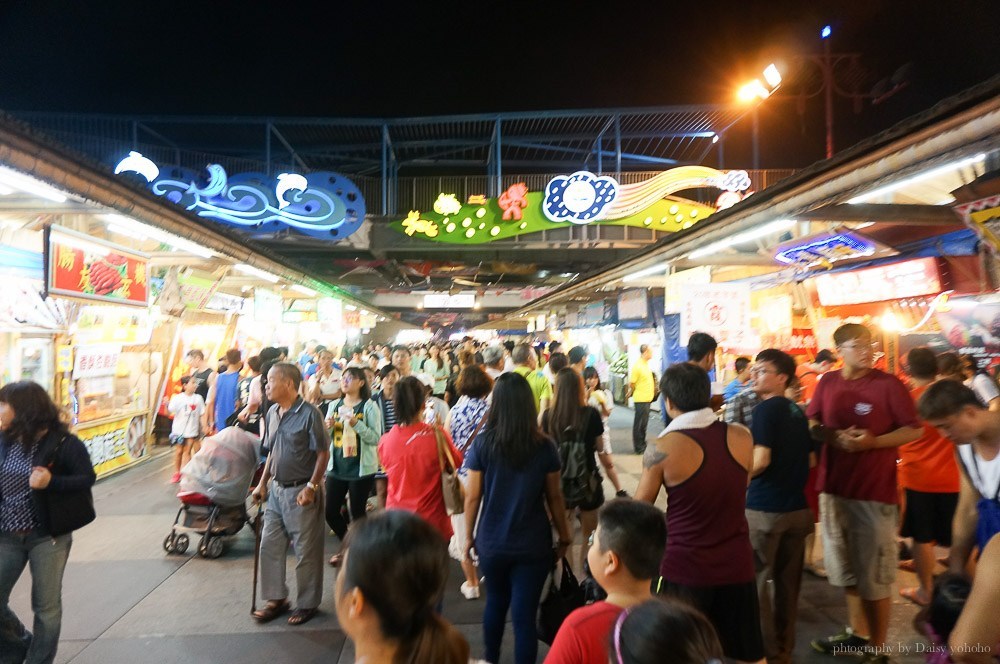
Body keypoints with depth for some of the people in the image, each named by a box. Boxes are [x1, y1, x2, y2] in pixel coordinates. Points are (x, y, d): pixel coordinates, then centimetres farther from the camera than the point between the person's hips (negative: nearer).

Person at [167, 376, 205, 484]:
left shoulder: (198, 398, -2)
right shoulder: (177, 398, -10)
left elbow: (202, 414, 3)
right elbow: (169, 412, -13)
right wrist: (166, 405, -33)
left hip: (192, 430, 1)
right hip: (179, 429, -1)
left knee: (187, 451, 7)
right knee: (178, 451, 9)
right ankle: (176, 473, 23)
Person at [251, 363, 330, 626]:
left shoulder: (309, 413, -17)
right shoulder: (272, 413, 6)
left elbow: (323, 453, -16)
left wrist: (311, 487, -20)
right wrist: (262, 483, 12)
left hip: (301, 491, -7)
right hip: (276, 489, 8)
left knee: (306, 551, 6)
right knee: (269, 546, 14)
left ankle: (307, 603, 23)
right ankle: (276, 598, 31)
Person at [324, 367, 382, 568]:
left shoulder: (369, 406, -7)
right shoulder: (334, 405, 9)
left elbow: (375, 438, -14)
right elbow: (325, 437, 13)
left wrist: (356, 424, -26)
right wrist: (328, 427, -8)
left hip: (361, 467, -5)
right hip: (337, 466, 5)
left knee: (358, 513, 3)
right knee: (330, 511, 9)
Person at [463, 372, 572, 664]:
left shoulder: (482, 443, -11)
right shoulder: (545, 446, -8)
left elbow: (472, 497, -6)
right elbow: (554, 497, -1)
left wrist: (469, 536, 7)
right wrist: (564, 536, 12)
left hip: (491, 542, 2)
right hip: (533, 544, -1)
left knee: (495, 601, 25)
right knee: (525, 615, 8)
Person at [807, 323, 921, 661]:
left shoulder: (889, 384, -9)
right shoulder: (827, 383, 2)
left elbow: (914, 430, -7)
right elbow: (812, 425, 9)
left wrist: (873, 441, -20)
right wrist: (832, 437, -11)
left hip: (875, 490, -5)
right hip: (834, 485, 5)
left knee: (875, 574, 4)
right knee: (847, 568, 19)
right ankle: (857, 633, 37)